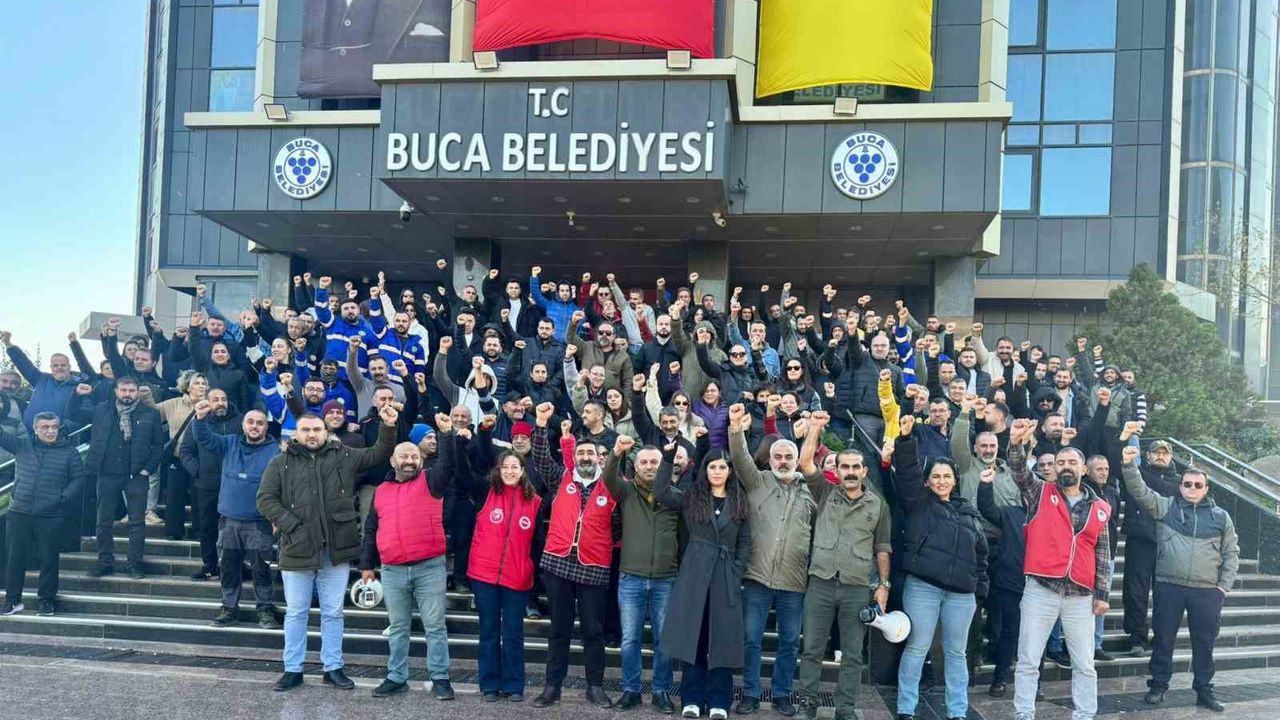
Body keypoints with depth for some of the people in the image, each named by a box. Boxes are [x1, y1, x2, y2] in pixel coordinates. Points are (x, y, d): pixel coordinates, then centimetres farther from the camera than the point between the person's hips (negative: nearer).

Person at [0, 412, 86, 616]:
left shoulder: (70, 452, 1)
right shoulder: (22, 445, 6)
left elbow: (78, 479, 2)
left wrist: (64, 498, -10)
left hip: (51, 516, -2)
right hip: (19, 513, 2)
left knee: (48, 559, 4)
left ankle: (47, 599, 18)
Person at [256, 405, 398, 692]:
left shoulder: (343, 456, 7)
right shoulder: (281, 463, 3)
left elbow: (378, 454, 7)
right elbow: (265, 498, -1)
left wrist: (388, 427, -9)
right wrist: (290, 524, -11)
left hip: (336, 550, 1)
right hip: (298, 550, -1)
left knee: (333, 613, 10)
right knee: (296, 612, 10)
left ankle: (333, 668, 20)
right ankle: (293, 669, 20)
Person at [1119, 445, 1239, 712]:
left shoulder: (1220, 517, 9)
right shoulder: (1165, 507, 5)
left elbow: (1231, 553, 12)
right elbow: (1140, 492, -8)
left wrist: (1225, 585, 3)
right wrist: (1129, 465, -23)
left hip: (1208, 591, 1)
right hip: (1169, 587, -1)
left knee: (1204, 642, 9)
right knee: (1163, 638, 5)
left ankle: (1204, 690, 21)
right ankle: (1158, 685, 17)